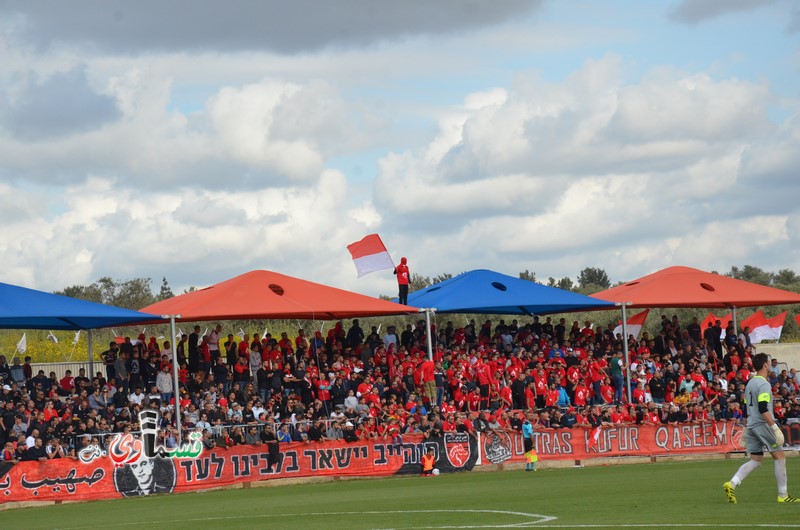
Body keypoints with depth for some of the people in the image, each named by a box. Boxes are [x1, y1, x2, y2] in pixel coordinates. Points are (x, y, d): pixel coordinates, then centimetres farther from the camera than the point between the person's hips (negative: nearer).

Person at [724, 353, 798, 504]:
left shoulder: (750, 383, 16)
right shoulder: (764, 384, -13)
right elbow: (763, 409, -22)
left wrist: (746, 431, 27)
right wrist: (775, 427, -22)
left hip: (751, 425, 9)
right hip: (763, 424, -9)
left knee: (756, 460, 10)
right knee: (779, 456, 0)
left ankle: (732, 484, -7)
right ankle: (783, 495, 2)